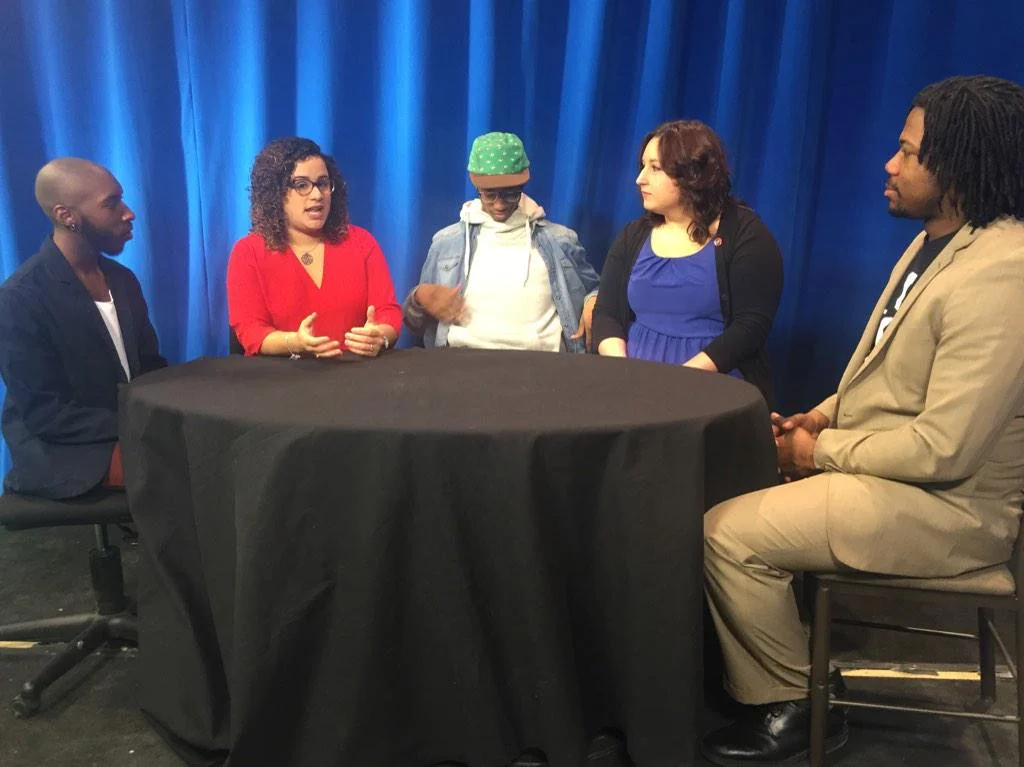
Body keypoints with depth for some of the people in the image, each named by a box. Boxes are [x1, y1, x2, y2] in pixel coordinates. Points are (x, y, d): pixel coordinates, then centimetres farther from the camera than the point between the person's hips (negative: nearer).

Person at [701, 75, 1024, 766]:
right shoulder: (937, 241, 8)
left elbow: (943, 449, -28)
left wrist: (824, 450, -15)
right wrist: (822, 417, 2)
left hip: (945, 503, -10)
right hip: (891, 469, 10)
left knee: (728, 534, -17)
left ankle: (795, 705, 6)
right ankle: (755, 677, 20)